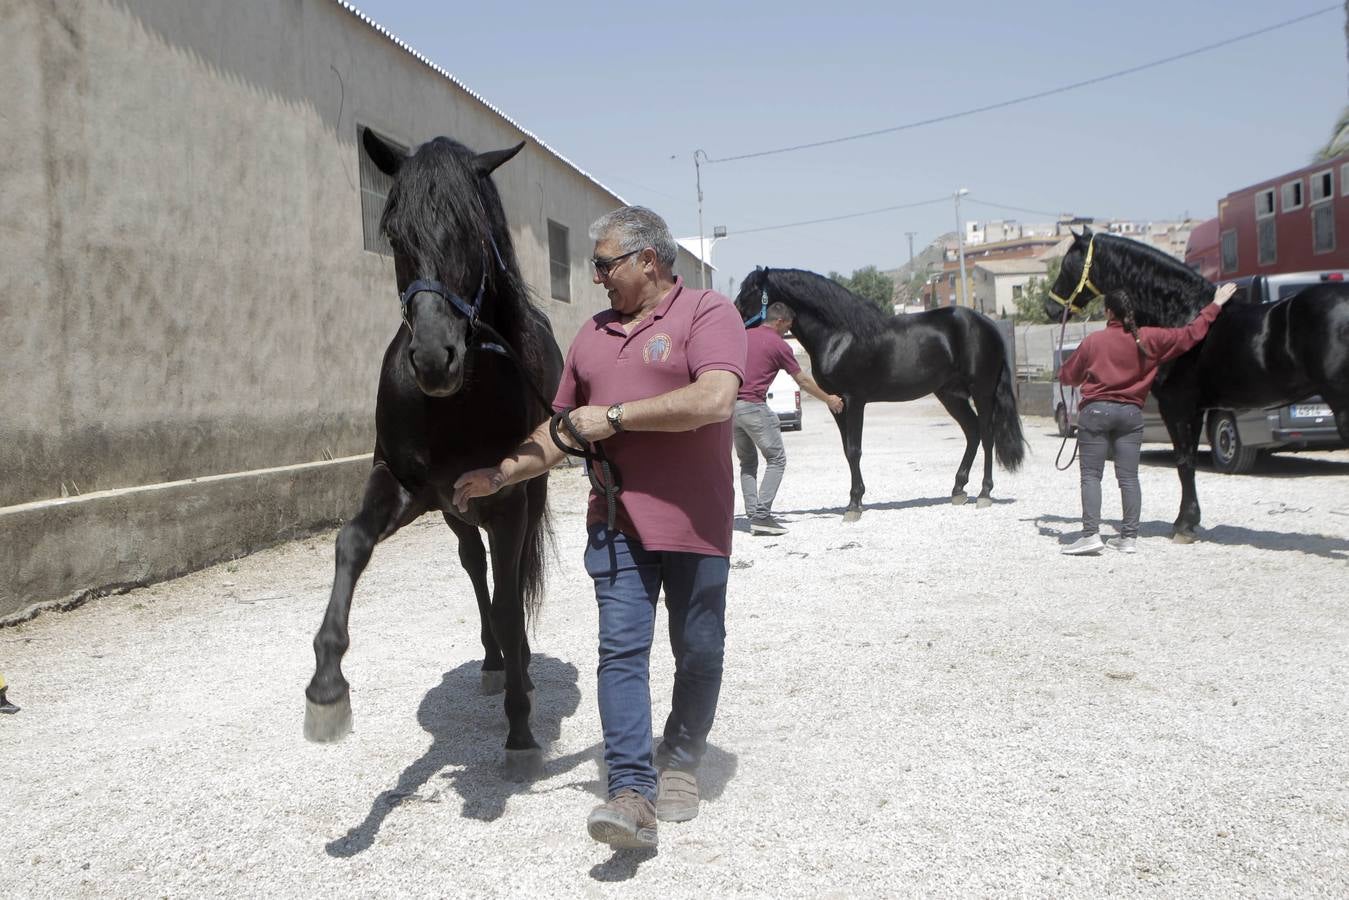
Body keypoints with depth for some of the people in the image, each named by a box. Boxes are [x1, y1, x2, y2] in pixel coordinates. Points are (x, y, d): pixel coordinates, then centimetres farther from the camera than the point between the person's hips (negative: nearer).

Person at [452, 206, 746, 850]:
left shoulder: (708, 313, -5)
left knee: (699, 652, 8)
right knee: (621, 648, -6)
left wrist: (614, 415, -18)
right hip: (618, 521, 4)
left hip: (696, 524, -4)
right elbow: (562, 430, 21)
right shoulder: (592, 335, 14)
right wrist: (500, 476, 11)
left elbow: (715, 399, -23)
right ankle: (633, 791, -6)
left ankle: (679, 764, 29)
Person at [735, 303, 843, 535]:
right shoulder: (779, 345, -3)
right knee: (776, 459, 1)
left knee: (747, 463, 17)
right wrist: (828, 399, 16)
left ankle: (752, 514, 11)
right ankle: (762, 516, -6)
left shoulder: (743, 336, 16)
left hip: (731, 406, 7)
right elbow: (803, 381, 4)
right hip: (754, 407, -7)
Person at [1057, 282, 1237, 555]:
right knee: (1128, 477, 7)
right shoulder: (1150, 339, 1)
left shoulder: (1094, 341, -5)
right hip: (1131, 413, 3)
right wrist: (1215, 305, 22)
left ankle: (1091, 534, -11)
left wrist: (1087, 375, 28)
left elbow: (1067, 376, 4)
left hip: (1096, 411, -3)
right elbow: (1190, 334, 10)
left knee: (1090, 475, -2)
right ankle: (1129, 537, 7)